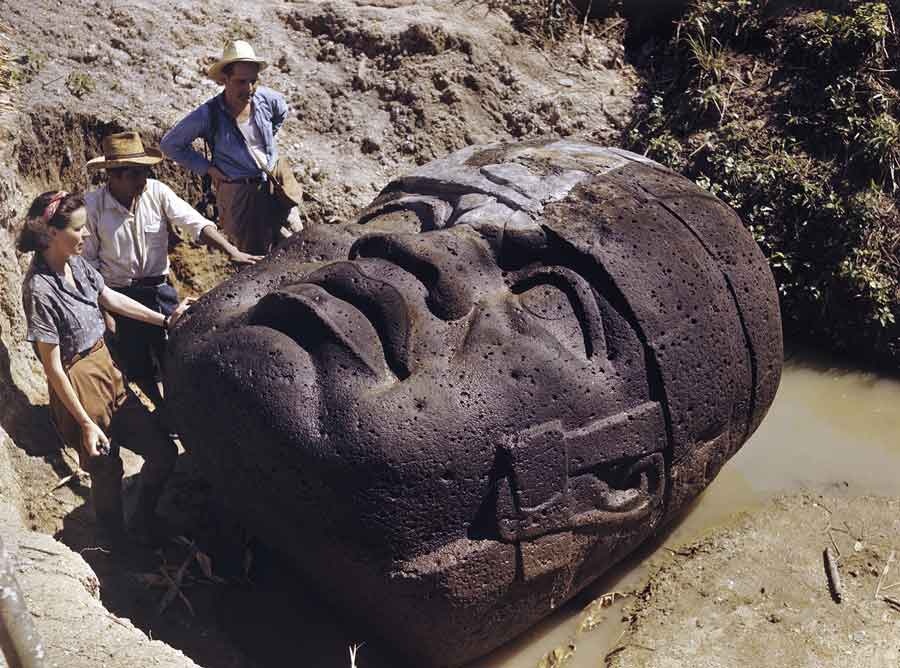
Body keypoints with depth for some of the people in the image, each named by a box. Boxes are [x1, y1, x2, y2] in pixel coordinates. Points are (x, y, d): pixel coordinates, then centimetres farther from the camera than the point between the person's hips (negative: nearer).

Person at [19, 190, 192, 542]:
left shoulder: (76, 263, -3)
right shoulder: (40, 289, -24)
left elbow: (111, 298, 15)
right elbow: (53, 367, -20)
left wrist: (165, 320, 17)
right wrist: (86, 424, -17)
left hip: (108, 373, 8)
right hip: (79, 389, -8)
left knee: (162, 451, 11)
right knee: (107, 472, 10)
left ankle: (144, 523, 33)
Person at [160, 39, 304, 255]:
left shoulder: (265, 98, -9)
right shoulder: (208, 115, -19)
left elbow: (282, 112, 19)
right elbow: (169, 144, -8)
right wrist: (207, 168, -9)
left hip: (277, 181, 4)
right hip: (239, 193, -4)